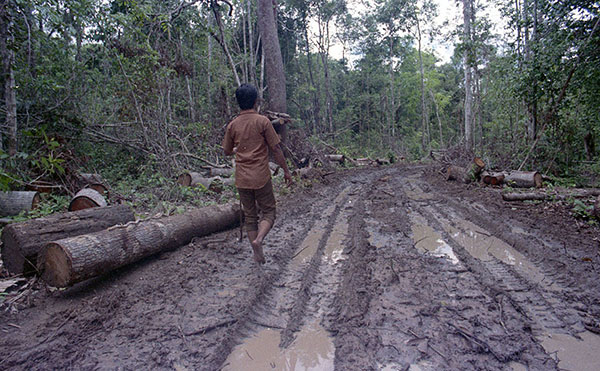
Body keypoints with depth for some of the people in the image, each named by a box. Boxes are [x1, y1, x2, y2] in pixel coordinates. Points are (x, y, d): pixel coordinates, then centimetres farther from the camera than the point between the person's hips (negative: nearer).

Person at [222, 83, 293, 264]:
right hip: (261, 177, -4)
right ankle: (258, 239, -15)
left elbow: (227, 151, 13)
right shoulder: (262, 121, -7)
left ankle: (257, 254, 17)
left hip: (242, 178, 4)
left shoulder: (232, 125, 3)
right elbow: (275, 149, -8)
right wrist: (286, 170, 2)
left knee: (250, 215, 14)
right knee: (268, 212, 10)